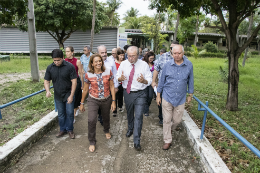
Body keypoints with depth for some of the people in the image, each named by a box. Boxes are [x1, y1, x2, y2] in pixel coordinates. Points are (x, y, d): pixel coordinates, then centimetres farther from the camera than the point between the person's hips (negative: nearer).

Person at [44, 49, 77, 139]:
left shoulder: (70, 66, -16)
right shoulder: (50, 67, -5)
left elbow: (74, 81, -14)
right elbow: (46, 81, 2)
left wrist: (71, 95, -15)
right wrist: (47, 91, -18)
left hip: (68, 94, -3)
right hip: (58, 95, 3)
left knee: (70, 113, 3)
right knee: (60, 114, 15)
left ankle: (70, 130, 24)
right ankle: (63, 129, 33)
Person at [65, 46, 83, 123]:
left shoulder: (77, 61, -11)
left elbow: (81, 74, -4)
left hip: (76, 82, -4)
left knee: (73, 100, -1)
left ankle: (73, 118, 12)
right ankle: (77, 108, 46)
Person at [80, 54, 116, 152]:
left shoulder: (108, 72, -9)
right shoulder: (88, 75, -10)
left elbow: (112, 87, -4)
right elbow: (85, 90, 0)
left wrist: (113, 101, -6)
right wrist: (82, 103, 6)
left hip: (106, 100, 2)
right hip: (93, 100, -1)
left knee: (106, 117, 21)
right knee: (91, 120, -16)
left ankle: (106, 131, 55)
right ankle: (92, 142, 7)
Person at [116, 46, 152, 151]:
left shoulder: (144, 65, -8)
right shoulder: (123, 64, 0)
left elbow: (149, 80, -8)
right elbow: (117, 77, 4)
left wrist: (144, 80, -32)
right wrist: (120, 78, -20)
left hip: (140, 94, -3)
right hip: (127, 92, 4)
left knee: (138, 116, -7)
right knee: (129, 114, 21)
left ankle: (136, 141, 4)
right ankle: (130, 129, 49)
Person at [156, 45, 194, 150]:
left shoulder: (189, 65, -4)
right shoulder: (168, 65, -6)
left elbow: (190, 80, 8)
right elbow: (162, 81, 3)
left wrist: (190, 95, 12)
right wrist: (158, 95, 5)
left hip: (180, 99, 1)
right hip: (167, 97, -1)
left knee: (177, 120, 13)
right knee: (167, 120, 7)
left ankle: (170, 129, 46)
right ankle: (167, 140, 24)